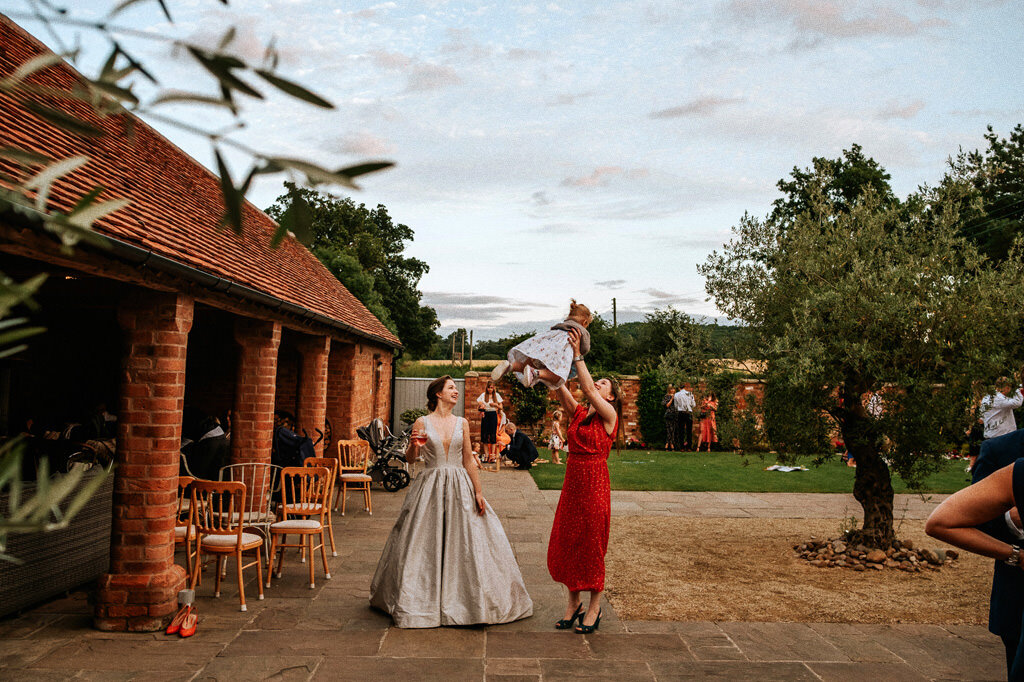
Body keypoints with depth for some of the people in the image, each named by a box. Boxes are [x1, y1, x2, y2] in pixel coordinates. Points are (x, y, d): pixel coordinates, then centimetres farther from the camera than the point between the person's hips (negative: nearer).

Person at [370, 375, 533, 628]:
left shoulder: (462, 423, 7)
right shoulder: (422, 423, -1)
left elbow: (469, 460, 7)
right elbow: (410, 458, 3)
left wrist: (478, 493, 3)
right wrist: (414, 444, -19)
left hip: (459, 487, 2)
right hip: (430, 487, -2)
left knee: (463, 543, 2)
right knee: (425, 543, 1)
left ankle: (463, 598, 15)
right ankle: (422, 598, 16)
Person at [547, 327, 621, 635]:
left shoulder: (609, 415, -6)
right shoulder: (578, 413, 10)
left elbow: (588, 389, -19)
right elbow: (560, 388, 0)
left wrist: (577, 354, -19)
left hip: (594, 484, -6)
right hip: (572, 482, 6)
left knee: (591, 544, 2)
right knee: (565, 543, 9)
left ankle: (594, 608, 17)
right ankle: (573, 603, 24)